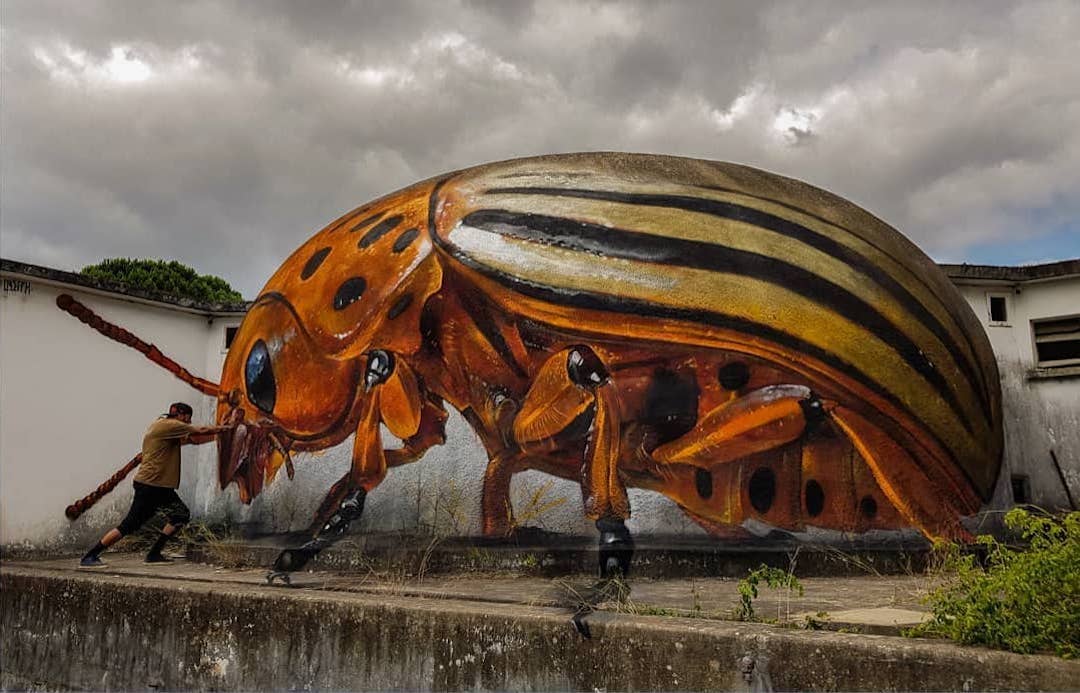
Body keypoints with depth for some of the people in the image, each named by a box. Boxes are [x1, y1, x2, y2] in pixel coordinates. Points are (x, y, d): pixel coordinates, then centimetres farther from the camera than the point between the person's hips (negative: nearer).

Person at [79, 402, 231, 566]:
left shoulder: (168, 428, 16)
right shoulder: (167, 425, -13)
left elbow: (194, 439, 17)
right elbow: (201, 430, -11)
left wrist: (218, 433, 11)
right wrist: (220, 428, 3)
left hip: (161, 486, 10)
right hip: (149, 486, -10)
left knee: (181, 515, 6)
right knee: (129, 526, -7)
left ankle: (154, 554, 11)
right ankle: (89, 557, 2)